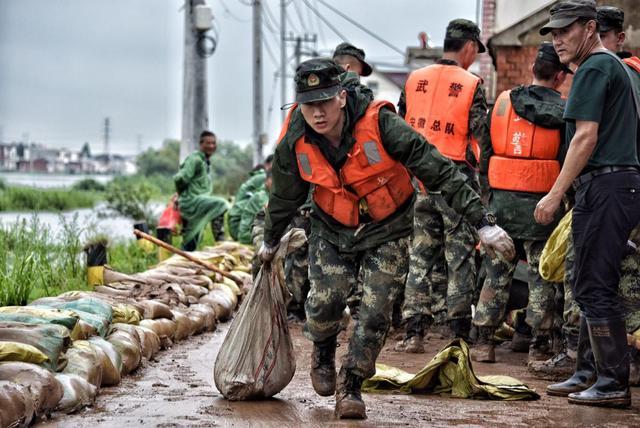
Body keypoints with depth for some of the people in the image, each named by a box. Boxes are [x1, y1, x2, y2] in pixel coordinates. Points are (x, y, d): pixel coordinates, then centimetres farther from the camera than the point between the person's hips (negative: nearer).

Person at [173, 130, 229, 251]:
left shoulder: (207, 162, 18)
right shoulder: (195, 159, -13)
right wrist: (182, 195, -1)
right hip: (190, 201, -9)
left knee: (190, 243, 11)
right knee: (220, 204, -26)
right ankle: (220, 239, -26)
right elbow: (180, 179, -18)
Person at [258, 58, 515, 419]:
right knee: (326, 300, -14)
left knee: (376, 313, -12)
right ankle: (323, 352, 20)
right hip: (333, 230, 2)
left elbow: (440, 171, -26)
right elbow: (284, 197, 6)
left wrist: (482, 222, -28)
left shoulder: (381, 125, -28)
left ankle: (351, 385, 8)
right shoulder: (295, 142, -15)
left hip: (387, 230, -2)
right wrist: (270, 242, 20)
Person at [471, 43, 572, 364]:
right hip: (541, 201, -3)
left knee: (497, 271, 11)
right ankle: (539, 345, 7)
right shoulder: (563, 109, -3)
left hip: (502, 198, 3)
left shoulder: (504, 101, 6)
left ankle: (484, 341, 11)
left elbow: (484, 149, 9)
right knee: (541, 274, 5)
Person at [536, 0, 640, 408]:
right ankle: (590, 372, 20)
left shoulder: (594, 69, -10)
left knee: (594, 288, -8)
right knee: (593, 286, 15)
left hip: (603, 185, -11)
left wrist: (556, 194, -16)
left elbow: (586, 138, -17)